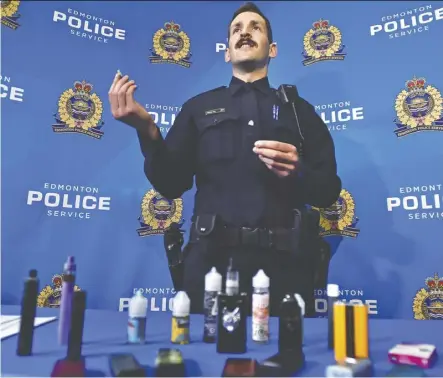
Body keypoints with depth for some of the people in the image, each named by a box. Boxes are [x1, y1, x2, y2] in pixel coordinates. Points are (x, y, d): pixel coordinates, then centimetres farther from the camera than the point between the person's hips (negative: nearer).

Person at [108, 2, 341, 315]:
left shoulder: (299, 110, 14)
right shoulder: (199, 107, 14)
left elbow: (329, 192, 9)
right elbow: (171, 184, 5)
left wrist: (298, 172, -12)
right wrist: (147, 130, -10)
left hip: (280, 263, 1)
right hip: (211, 259, 0)